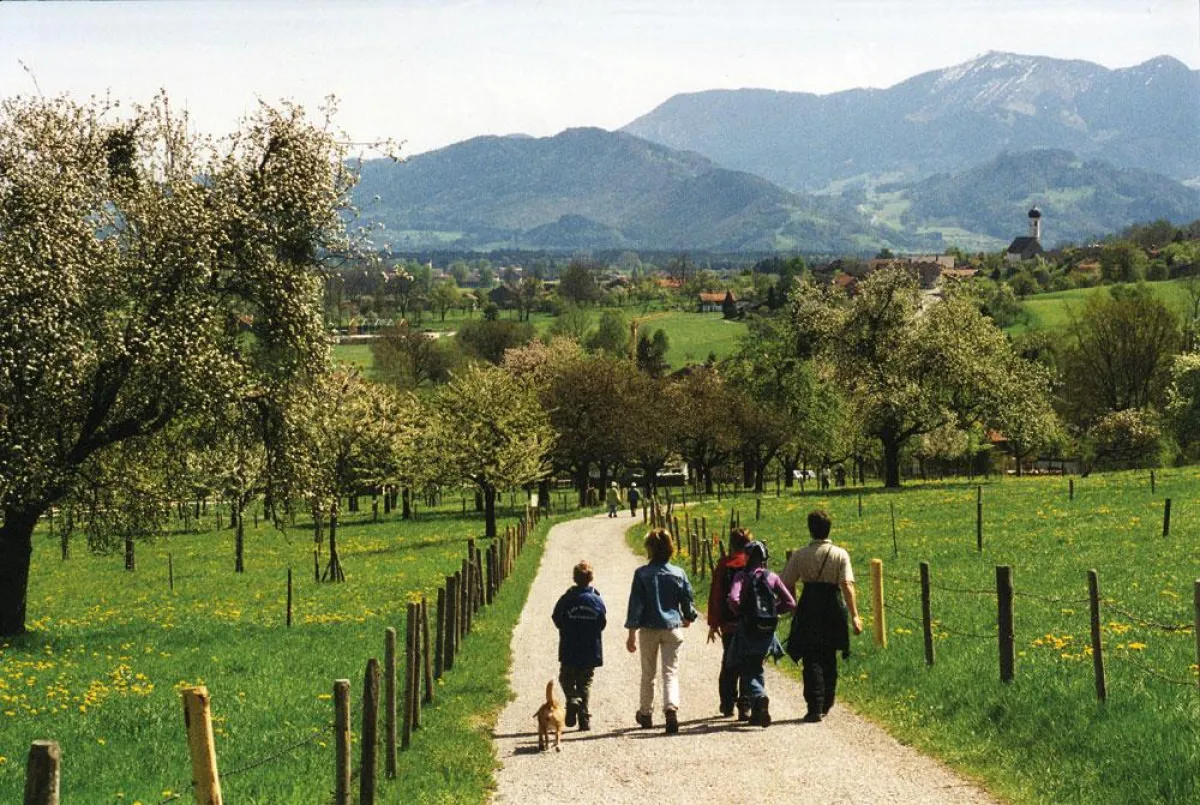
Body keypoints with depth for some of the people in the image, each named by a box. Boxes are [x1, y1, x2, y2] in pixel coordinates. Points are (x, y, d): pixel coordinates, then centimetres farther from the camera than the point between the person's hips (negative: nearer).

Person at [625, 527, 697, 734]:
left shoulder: (642, 574, -8)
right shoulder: (678, 573, -3)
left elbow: (635, 604, -7)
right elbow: (687, 600, 5)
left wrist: (632, 633, -4)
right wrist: (688, 617, 27)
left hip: (648, 630, 0)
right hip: (672, 629, 0)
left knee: (648, 674, 14)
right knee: (671, 672, -1)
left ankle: (645, 714, 27)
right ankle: (671, 708, -24)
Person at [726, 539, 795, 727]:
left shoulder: (742, 576, -7)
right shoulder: (772, 577, 2)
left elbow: (733, 598, -22)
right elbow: (790, 603, -3)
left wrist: (740, 612, -3)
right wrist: (773, 611, 11)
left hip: (748, 629, -4)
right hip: (767, 632, 4)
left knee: (747, 671, 3)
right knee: (757, 669, 19)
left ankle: (760, 696, -27)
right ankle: (757, 712, 14)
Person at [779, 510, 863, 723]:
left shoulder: (800, 555, -2)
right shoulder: (840, 555, -4)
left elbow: (786, 585, 2)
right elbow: (847, 586, -13)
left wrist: (794, 608, 18)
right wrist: (854, 615, -14)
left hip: (809, 609, -1)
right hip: (833, 608, 1)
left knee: (812, 659, 1)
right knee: (829, 659, 17)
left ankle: (815, 707, -11)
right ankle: (826, 705, 27)